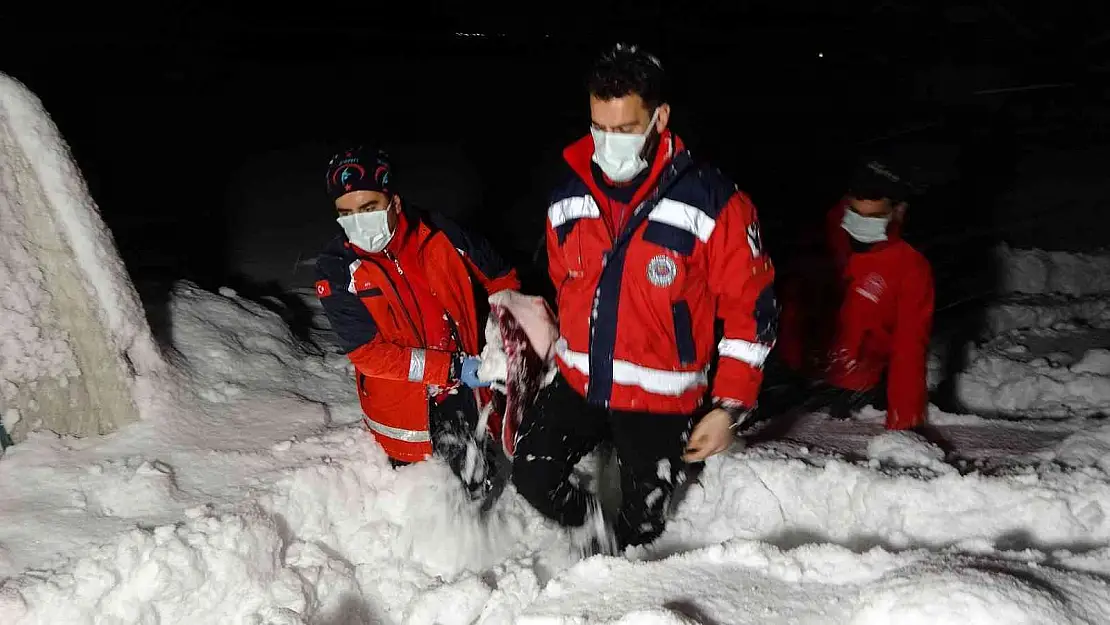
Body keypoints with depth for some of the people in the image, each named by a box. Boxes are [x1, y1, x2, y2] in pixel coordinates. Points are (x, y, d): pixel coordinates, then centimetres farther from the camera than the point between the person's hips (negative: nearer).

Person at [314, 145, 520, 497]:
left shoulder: (438, 234, -10)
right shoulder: (336, 270, -15)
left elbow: (498, 275, 9)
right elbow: (368, 352, -21)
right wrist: (453, 368, -26)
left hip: (465, 394, 2)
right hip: (404, 411, -2)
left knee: (478, 493, 16)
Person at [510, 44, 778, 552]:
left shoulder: (714, 204, -16)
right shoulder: (569, 199, -1)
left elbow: (750, 309, -11)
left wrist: (728, 407, -13)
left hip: (660, 400, -4)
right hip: (579, 383, 4)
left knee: (639, 528, 9)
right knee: (531, 474, -7)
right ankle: (592, 523, 22)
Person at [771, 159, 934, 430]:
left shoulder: (911, 268, -14)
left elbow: (909, 350, -16)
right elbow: (790, 302, 5)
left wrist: (904, 422, -22)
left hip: (852, 393, -3)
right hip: (791, 375, 3)